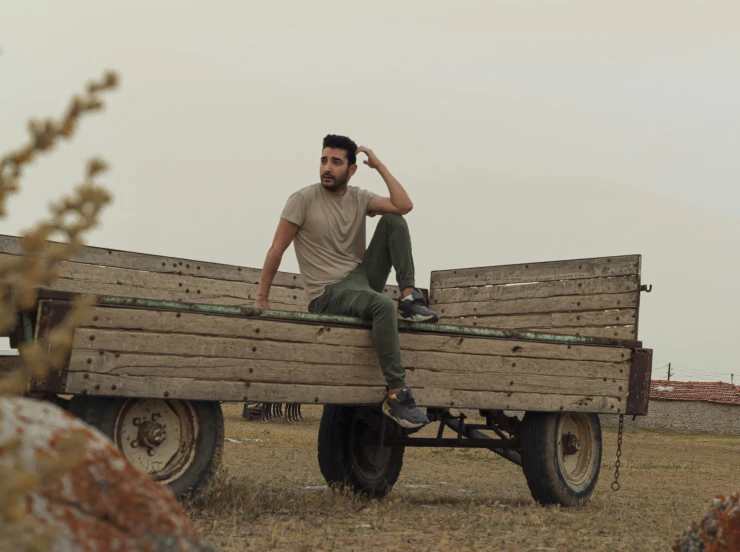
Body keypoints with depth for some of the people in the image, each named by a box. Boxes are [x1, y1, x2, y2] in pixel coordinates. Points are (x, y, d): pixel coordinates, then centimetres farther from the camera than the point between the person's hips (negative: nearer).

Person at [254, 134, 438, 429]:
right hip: (329, 294, -6)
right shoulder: (303, 199, -7)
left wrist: (379, 165, -3)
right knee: (383, 305, -37)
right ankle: (397, 394, -36)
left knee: (392, 220, -8)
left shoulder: (359, 198, 6)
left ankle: (409, 298, -12)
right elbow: (277, 248, -6)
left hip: (362, 278, 6)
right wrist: (262, 298, -7)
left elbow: (404, 206, -9)